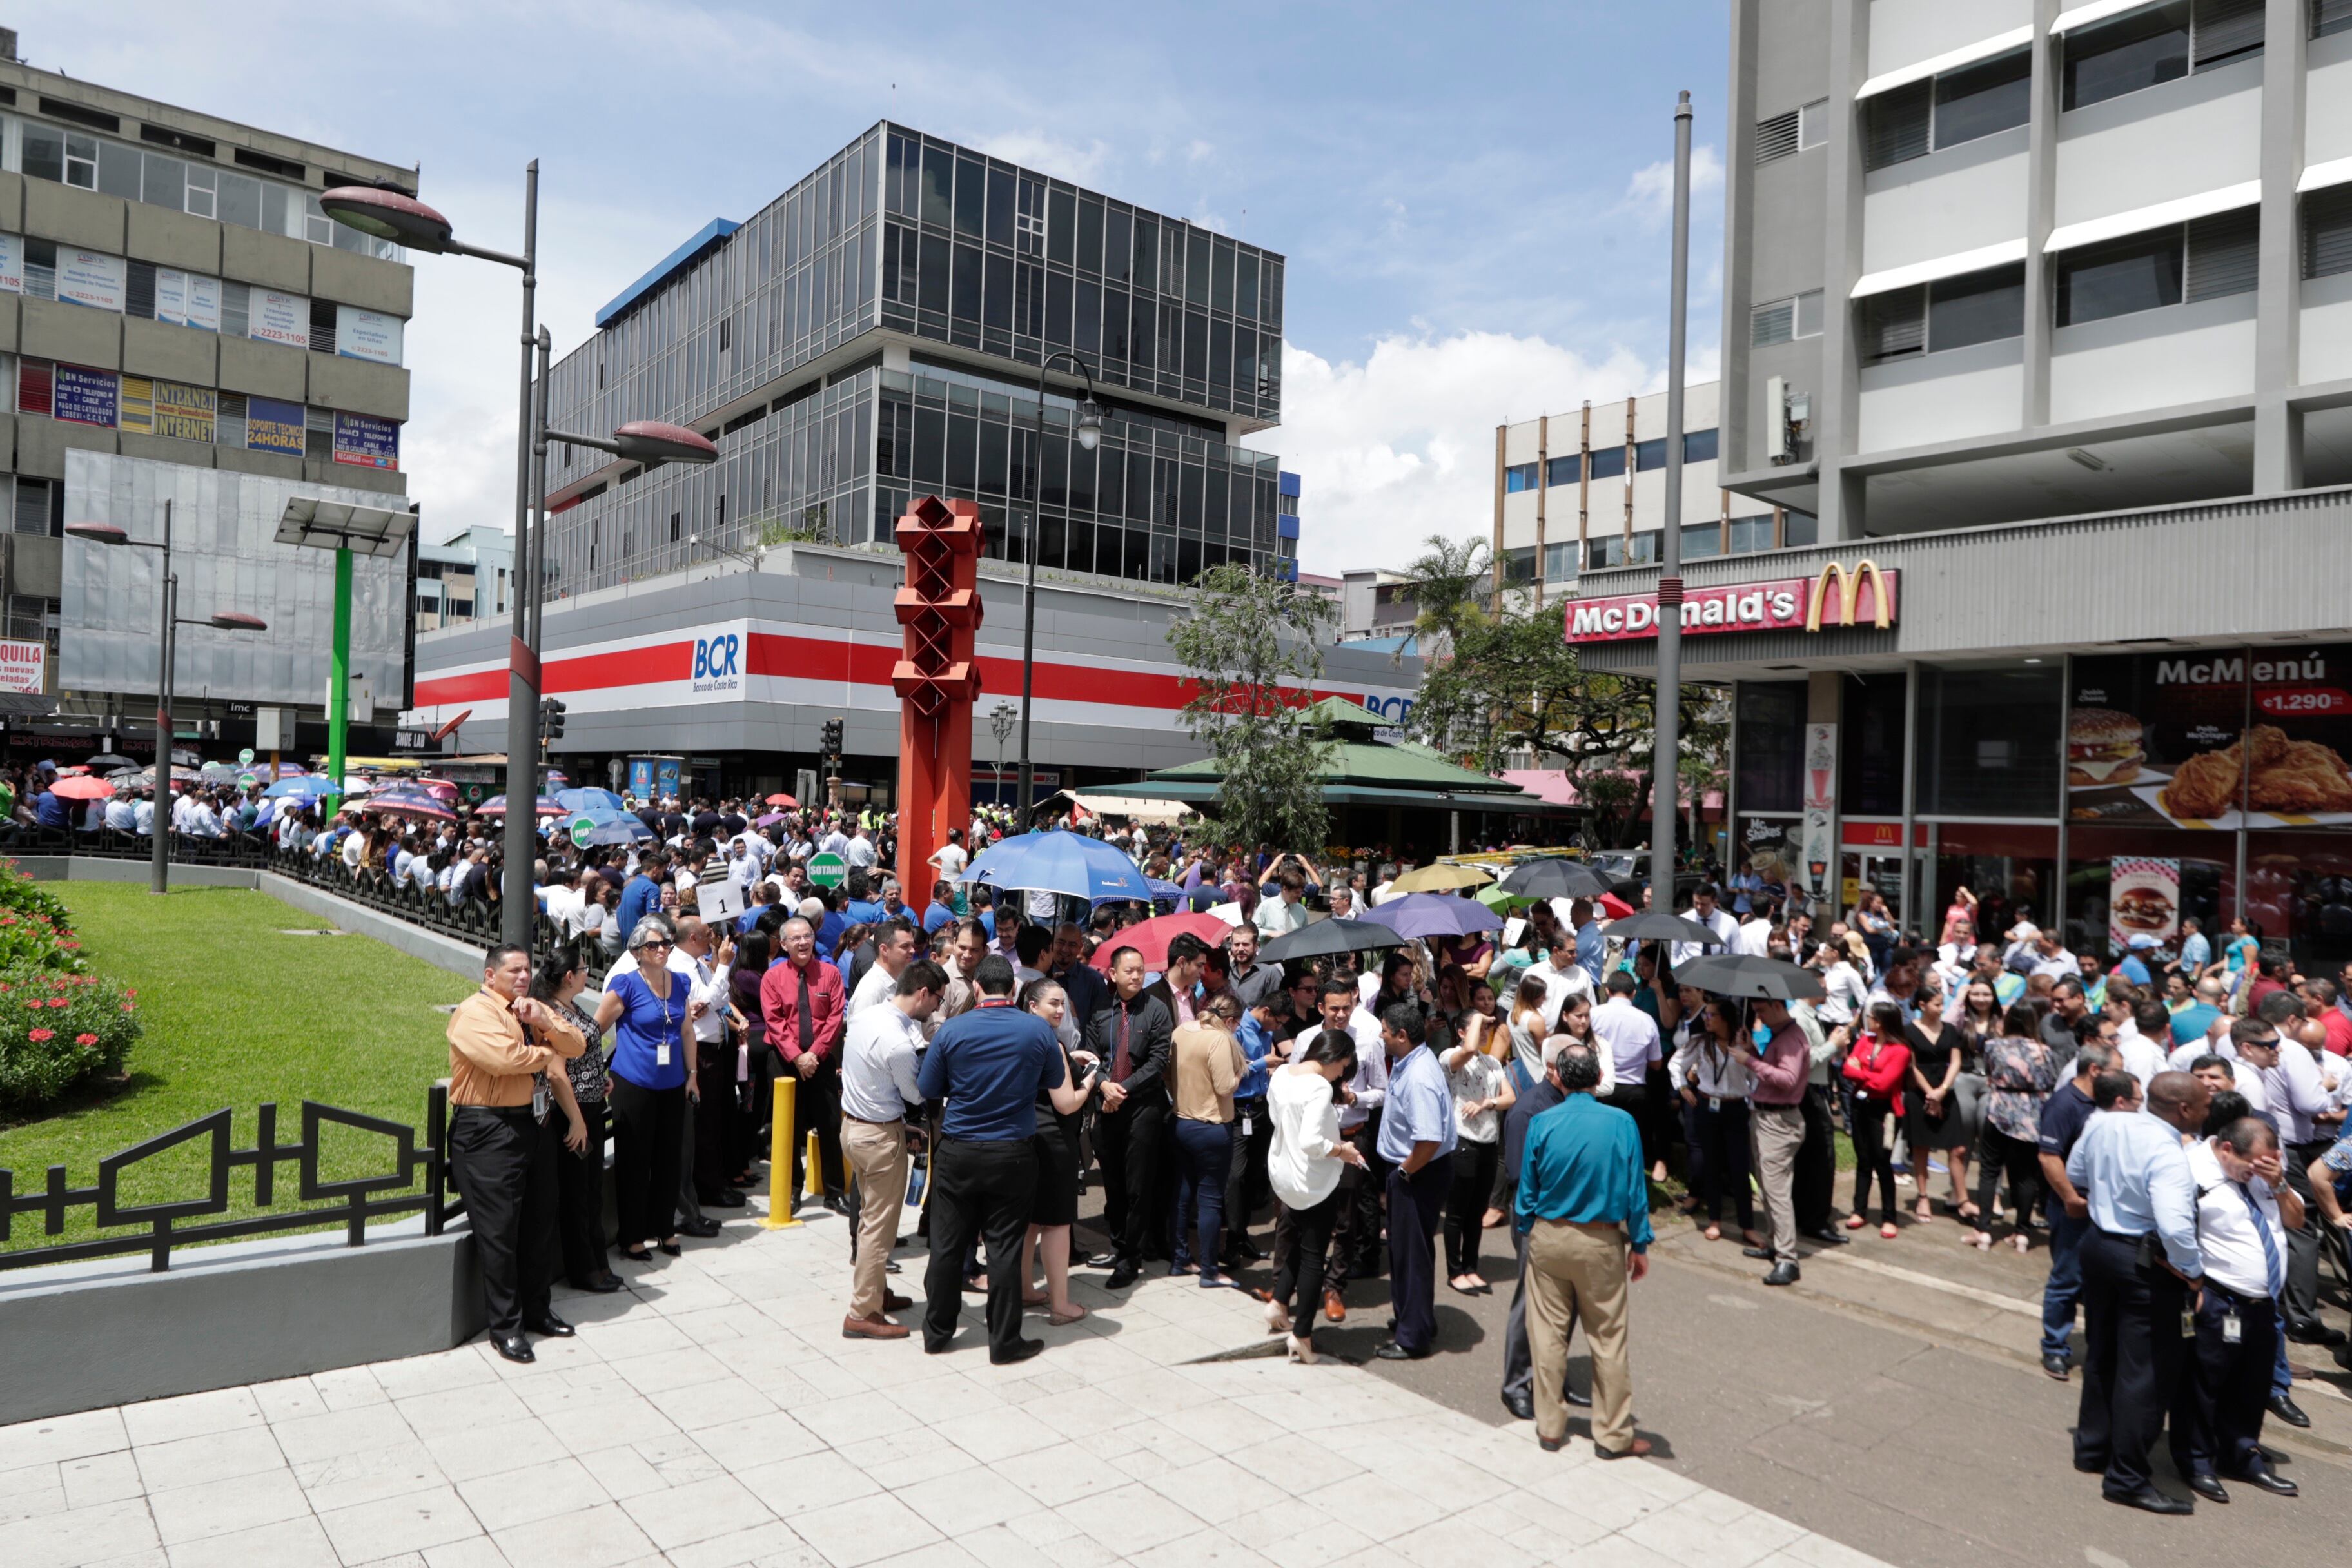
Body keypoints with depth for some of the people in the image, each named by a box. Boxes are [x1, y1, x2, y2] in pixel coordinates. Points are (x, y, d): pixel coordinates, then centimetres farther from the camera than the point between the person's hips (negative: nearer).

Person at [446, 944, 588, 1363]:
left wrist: (543, 1021, -11)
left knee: (539, 1225, 15)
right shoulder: (475, 1013, -10)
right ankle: (504, 1326, 8)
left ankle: (535, 1309, 29)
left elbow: (576, 1045, 7)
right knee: (499, 1231, -2)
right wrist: (548, 1053, -7)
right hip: (490, 1132, -8)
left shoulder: (534, 1008, 15)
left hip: (535, 1124, 8)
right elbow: (504, 1057, -26)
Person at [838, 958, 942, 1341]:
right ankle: (863, 1314, 11)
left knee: (871, 1217, 22)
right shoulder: (898, 1044, -27)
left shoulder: (864, 1017, -2)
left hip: (852, 1124, 9)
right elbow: (917, 1094, -12)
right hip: (881, 1136, -9)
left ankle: (875, 1291, 35)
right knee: (880, 1226, 3)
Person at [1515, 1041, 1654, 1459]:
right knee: (1608, 1338, 10)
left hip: (1548, 1237, 1)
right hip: (1601, 1243, -1)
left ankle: (1550, 1428, 21)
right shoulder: (1621, 1123, -11)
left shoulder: (1542, 1124, -9)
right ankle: (1612, 1435, 18)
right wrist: (1639, 1245, 5)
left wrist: (1526, 1234, 12)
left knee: (1548, 1335, 11)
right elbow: (1635, 1190, -5)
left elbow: (1527, 1189, -3)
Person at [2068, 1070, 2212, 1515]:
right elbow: (2175, 1228, -38)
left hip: (2098, 1243, 8)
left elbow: (2075, 1175, 14)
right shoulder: (2168, 1156, -26)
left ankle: (2092, 1447, 36)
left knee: (2101, 1354, 22)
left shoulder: (2102, 1124, -2)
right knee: (2147, 1372, 4)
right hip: (2145, 1264, -8)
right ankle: (2126, 1478, 11)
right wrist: (2194, 1272, -22)